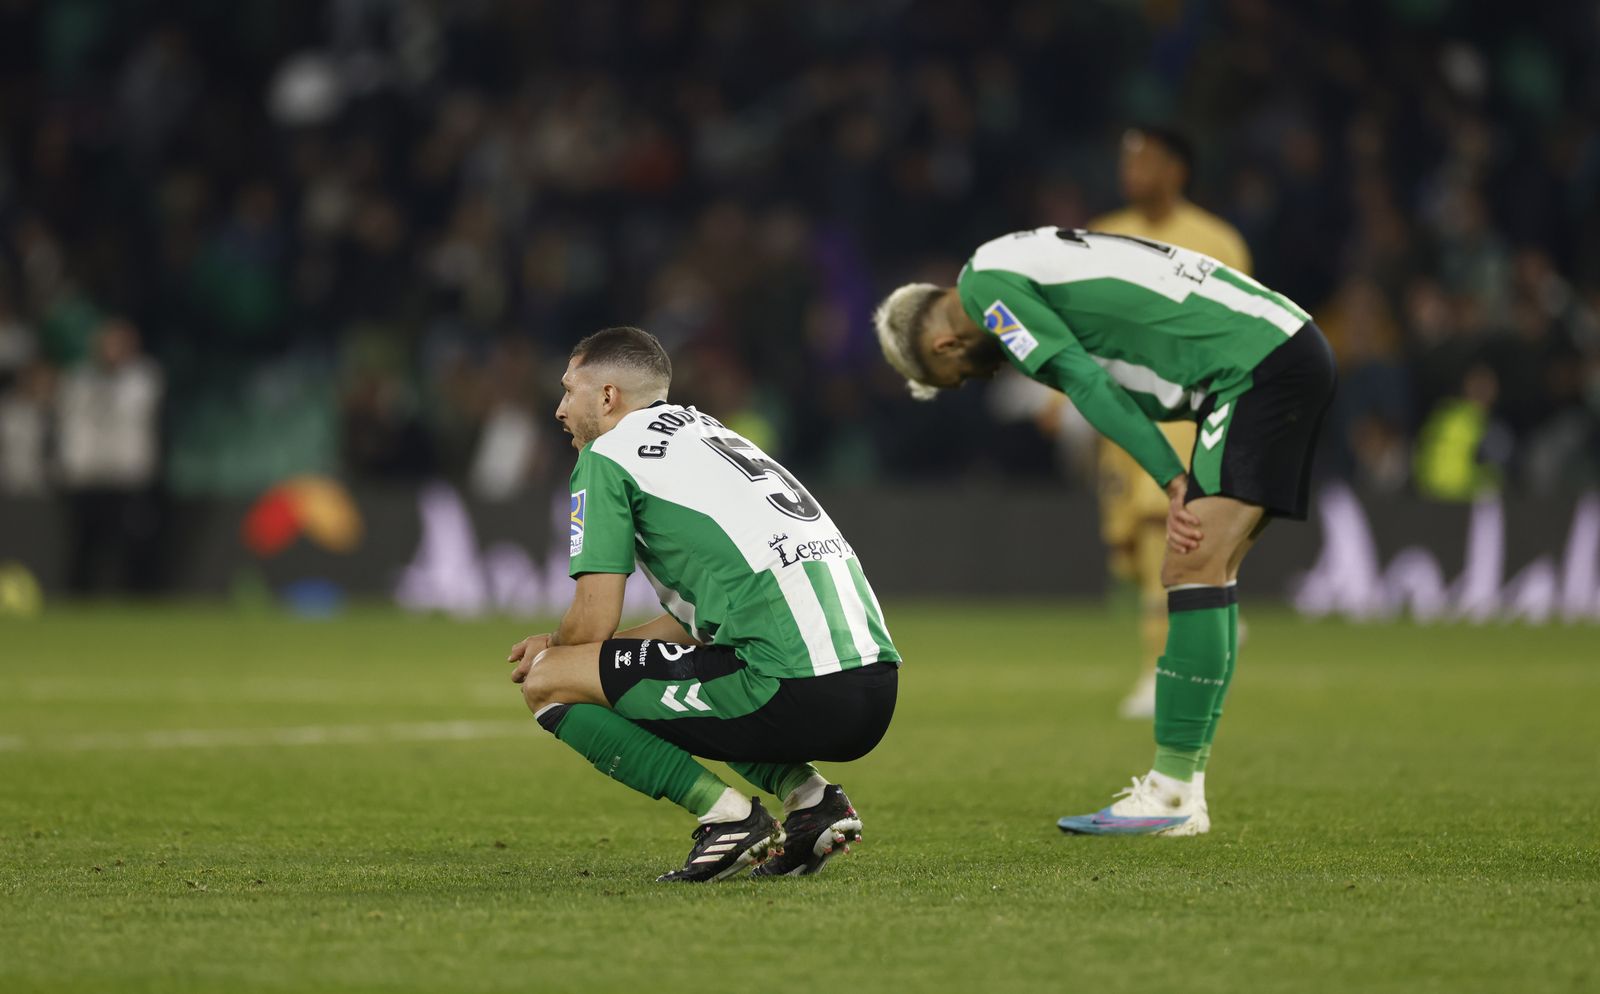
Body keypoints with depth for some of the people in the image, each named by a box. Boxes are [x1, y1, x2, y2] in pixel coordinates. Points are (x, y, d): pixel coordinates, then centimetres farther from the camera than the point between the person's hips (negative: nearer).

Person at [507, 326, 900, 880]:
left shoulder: (606, 456, 4)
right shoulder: (712, 434, 29)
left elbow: (593, 620, -1)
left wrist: (552, 651, 23)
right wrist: (560, 646, 34)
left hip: (794, 693, -9)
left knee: (547, 684, 1)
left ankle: (729, 815, -4)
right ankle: (810, 798, 14)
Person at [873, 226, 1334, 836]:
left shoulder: (986, 285, -5)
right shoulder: (1027, 261, 24)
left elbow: (1089, 385, -13)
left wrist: (1174, 481, -10)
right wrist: (1188, 492, 9)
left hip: (1261, 366, -10)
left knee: (1196, 571, -13)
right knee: (1205, 575, 10)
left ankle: (1170, 793, -14)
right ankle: (1184, 798, 11)